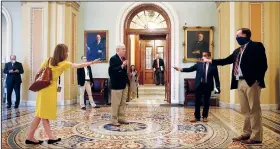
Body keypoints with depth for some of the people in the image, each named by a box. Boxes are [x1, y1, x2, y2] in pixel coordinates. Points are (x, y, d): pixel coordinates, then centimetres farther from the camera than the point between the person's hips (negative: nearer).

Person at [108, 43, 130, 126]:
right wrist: (122, 66, -28)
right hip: (117, 85, -8)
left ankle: (121, 118, 23)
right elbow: (112, 71, -22)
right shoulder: (113, 59, -11)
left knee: (123, 103, 13)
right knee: (115, 104, 1)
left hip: (125, 84, 8)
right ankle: (114, 120, 10)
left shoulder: (123, 59, 13)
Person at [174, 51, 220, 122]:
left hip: (208, 86, -1)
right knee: (197, 102, 6)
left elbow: (216, 78, 1)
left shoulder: (213, 66, 1)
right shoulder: (198, 64, 5)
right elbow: (190, 69, -2)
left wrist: (217, 87, -5)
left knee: (206, 102, 9)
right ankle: (197, 117, 16)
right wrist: (181, 69, -17)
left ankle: (205, 116, 25)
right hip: (199, 85, 1)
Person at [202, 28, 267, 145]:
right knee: (245, 110, 12)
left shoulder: (256, 46, -2)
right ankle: (247, 134, 21)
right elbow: (226, 61, 21)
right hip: (240, 83, 8)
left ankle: (256, 137, 3)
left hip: (252, 82, -8)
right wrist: (210, 61, 17)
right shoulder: (237, 51, 20)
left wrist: (258, 80, -17)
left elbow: (263, 64, -10)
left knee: (254, 110, -3)